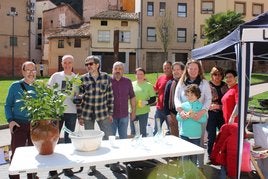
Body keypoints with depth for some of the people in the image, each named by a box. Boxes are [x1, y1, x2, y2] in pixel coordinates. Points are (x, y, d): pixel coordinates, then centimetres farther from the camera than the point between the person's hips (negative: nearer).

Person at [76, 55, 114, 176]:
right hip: (87, 114, 0)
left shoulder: (106, 77, -3)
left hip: (103, 113, 0)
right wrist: (79, 116, -3)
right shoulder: (83, 79, -4)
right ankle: (92, 166, 26)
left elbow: (110, 96, 3)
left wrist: (110, 113, 2)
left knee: (109, 138, 3)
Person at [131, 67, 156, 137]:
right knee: (132, 131, 14)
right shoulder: (132, 84, 3)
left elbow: (153, 99, -2)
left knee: (143, 131, 7)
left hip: (143, 112, -2)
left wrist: (146, 102, -19)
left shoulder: (148, 85, -2)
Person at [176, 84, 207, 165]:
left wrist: (194, 116, -21)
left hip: (196, 135, -1)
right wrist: (186, 116, -19)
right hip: (184, 134, 1)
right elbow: (178, 117, -2)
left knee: (194, 155, 12)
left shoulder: (201, 106, -1)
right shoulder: (183, 105, 3)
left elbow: (204, 119, -9)